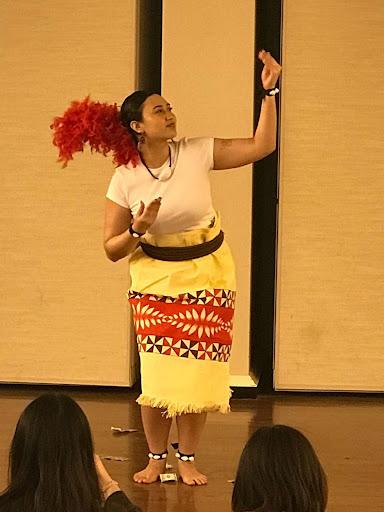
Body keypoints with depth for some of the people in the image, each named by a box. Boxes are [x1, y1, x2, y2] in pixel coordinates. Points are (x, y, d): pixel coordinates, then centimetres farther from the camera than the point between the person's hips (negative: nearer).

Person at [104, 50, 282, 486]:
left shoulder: (196, 153, -7)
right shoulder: (125, 180, -8)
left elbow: (262, 146, -5)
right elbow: (111, 249, -3)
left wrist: (269, 93, -12)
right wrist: (138, 229, -23)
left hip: (207, 275, 1)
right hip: (155, 279, -1)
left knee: (198, 372, 1)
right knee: (158, 372, -4)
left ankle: (187, 458, 16)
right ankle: (156, 458, 15)